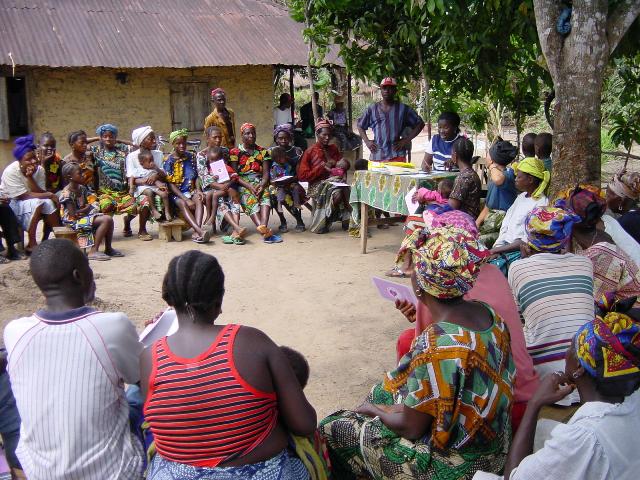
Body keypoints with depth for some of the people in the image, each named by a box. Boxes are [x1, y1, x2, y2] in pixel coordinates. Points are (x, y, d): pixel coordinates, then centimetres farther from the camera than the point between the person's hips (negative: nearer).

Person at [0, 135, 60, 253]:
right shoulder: (11, 171, -23)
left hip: (32, 203, 5)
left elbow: (41, 193, -17)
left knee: (49, 203, -22)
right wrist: (50, 195, -22)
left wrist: (30, 177, -29)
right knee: (37, 203, -30)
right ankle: (32, 244, -24)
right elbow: (24, 196, -25)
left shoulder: (39, 170, -8)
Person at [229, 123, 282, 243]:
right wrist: (249, 186, -17)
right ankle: (265, 231, -56)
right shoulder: (235, 152, 8)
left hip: (260, 183, 2)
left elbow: (266, 173, 7)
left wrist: (262, 185, -16)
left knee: (266, 195, -33)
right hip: (243, 185, -2)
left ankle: (263, 228, -55)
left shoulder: (262, 151, 16)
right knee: (251, 199, -34)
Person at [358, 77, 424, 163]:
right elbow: (360, 125, 22)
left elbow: (420, 124, 9)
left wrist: (406, 140, 0)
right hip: (376, 157, 2)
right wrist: (367, 141, 7)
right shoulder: (372, 109, 12)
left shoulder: (403, 109, 7)